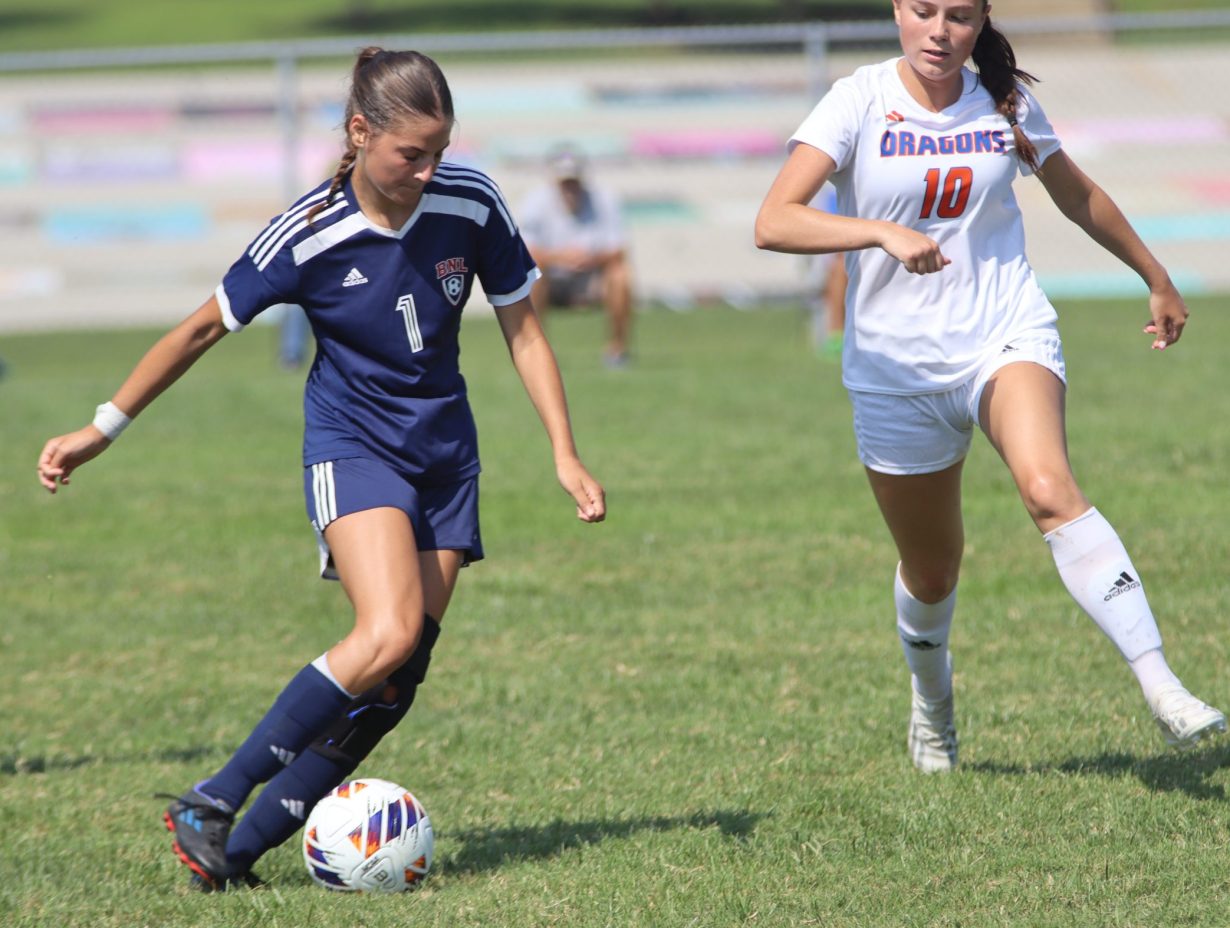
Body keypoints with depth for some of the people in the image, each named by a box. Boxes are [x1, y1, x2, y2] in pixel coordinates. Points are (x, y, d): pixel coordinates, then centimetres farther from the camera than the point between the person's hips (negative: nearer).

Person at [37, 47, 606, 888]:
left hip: (445, 455, 4)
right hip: (353, 446, -4)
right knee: (387, 635, -28)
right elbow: (202, 330, -4)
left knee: (396, 683, -5)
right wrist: (102, 431, 1)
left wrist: (566, 455, -2)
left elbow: (524, 333, 4)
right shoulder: (309, 236, -16)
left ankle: (241, 850, 0)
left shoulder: (470, 204, -8)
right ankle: (213, 803, -20)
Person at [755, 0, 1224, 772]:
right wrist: (885, 231, -34)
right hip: (897, 369, 0)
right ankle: (932, 701, 43)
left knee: (1051, 489, -29)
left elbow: (1078, 195, 20)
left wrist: (1159, 282, 30)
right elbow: (773, 222, -20)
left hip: (1008, 337, 0)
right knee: (931, 573, 10)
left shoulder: (1006, 102, 2)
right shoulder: (861, 102, -8)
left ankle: (1161, 687, -36)